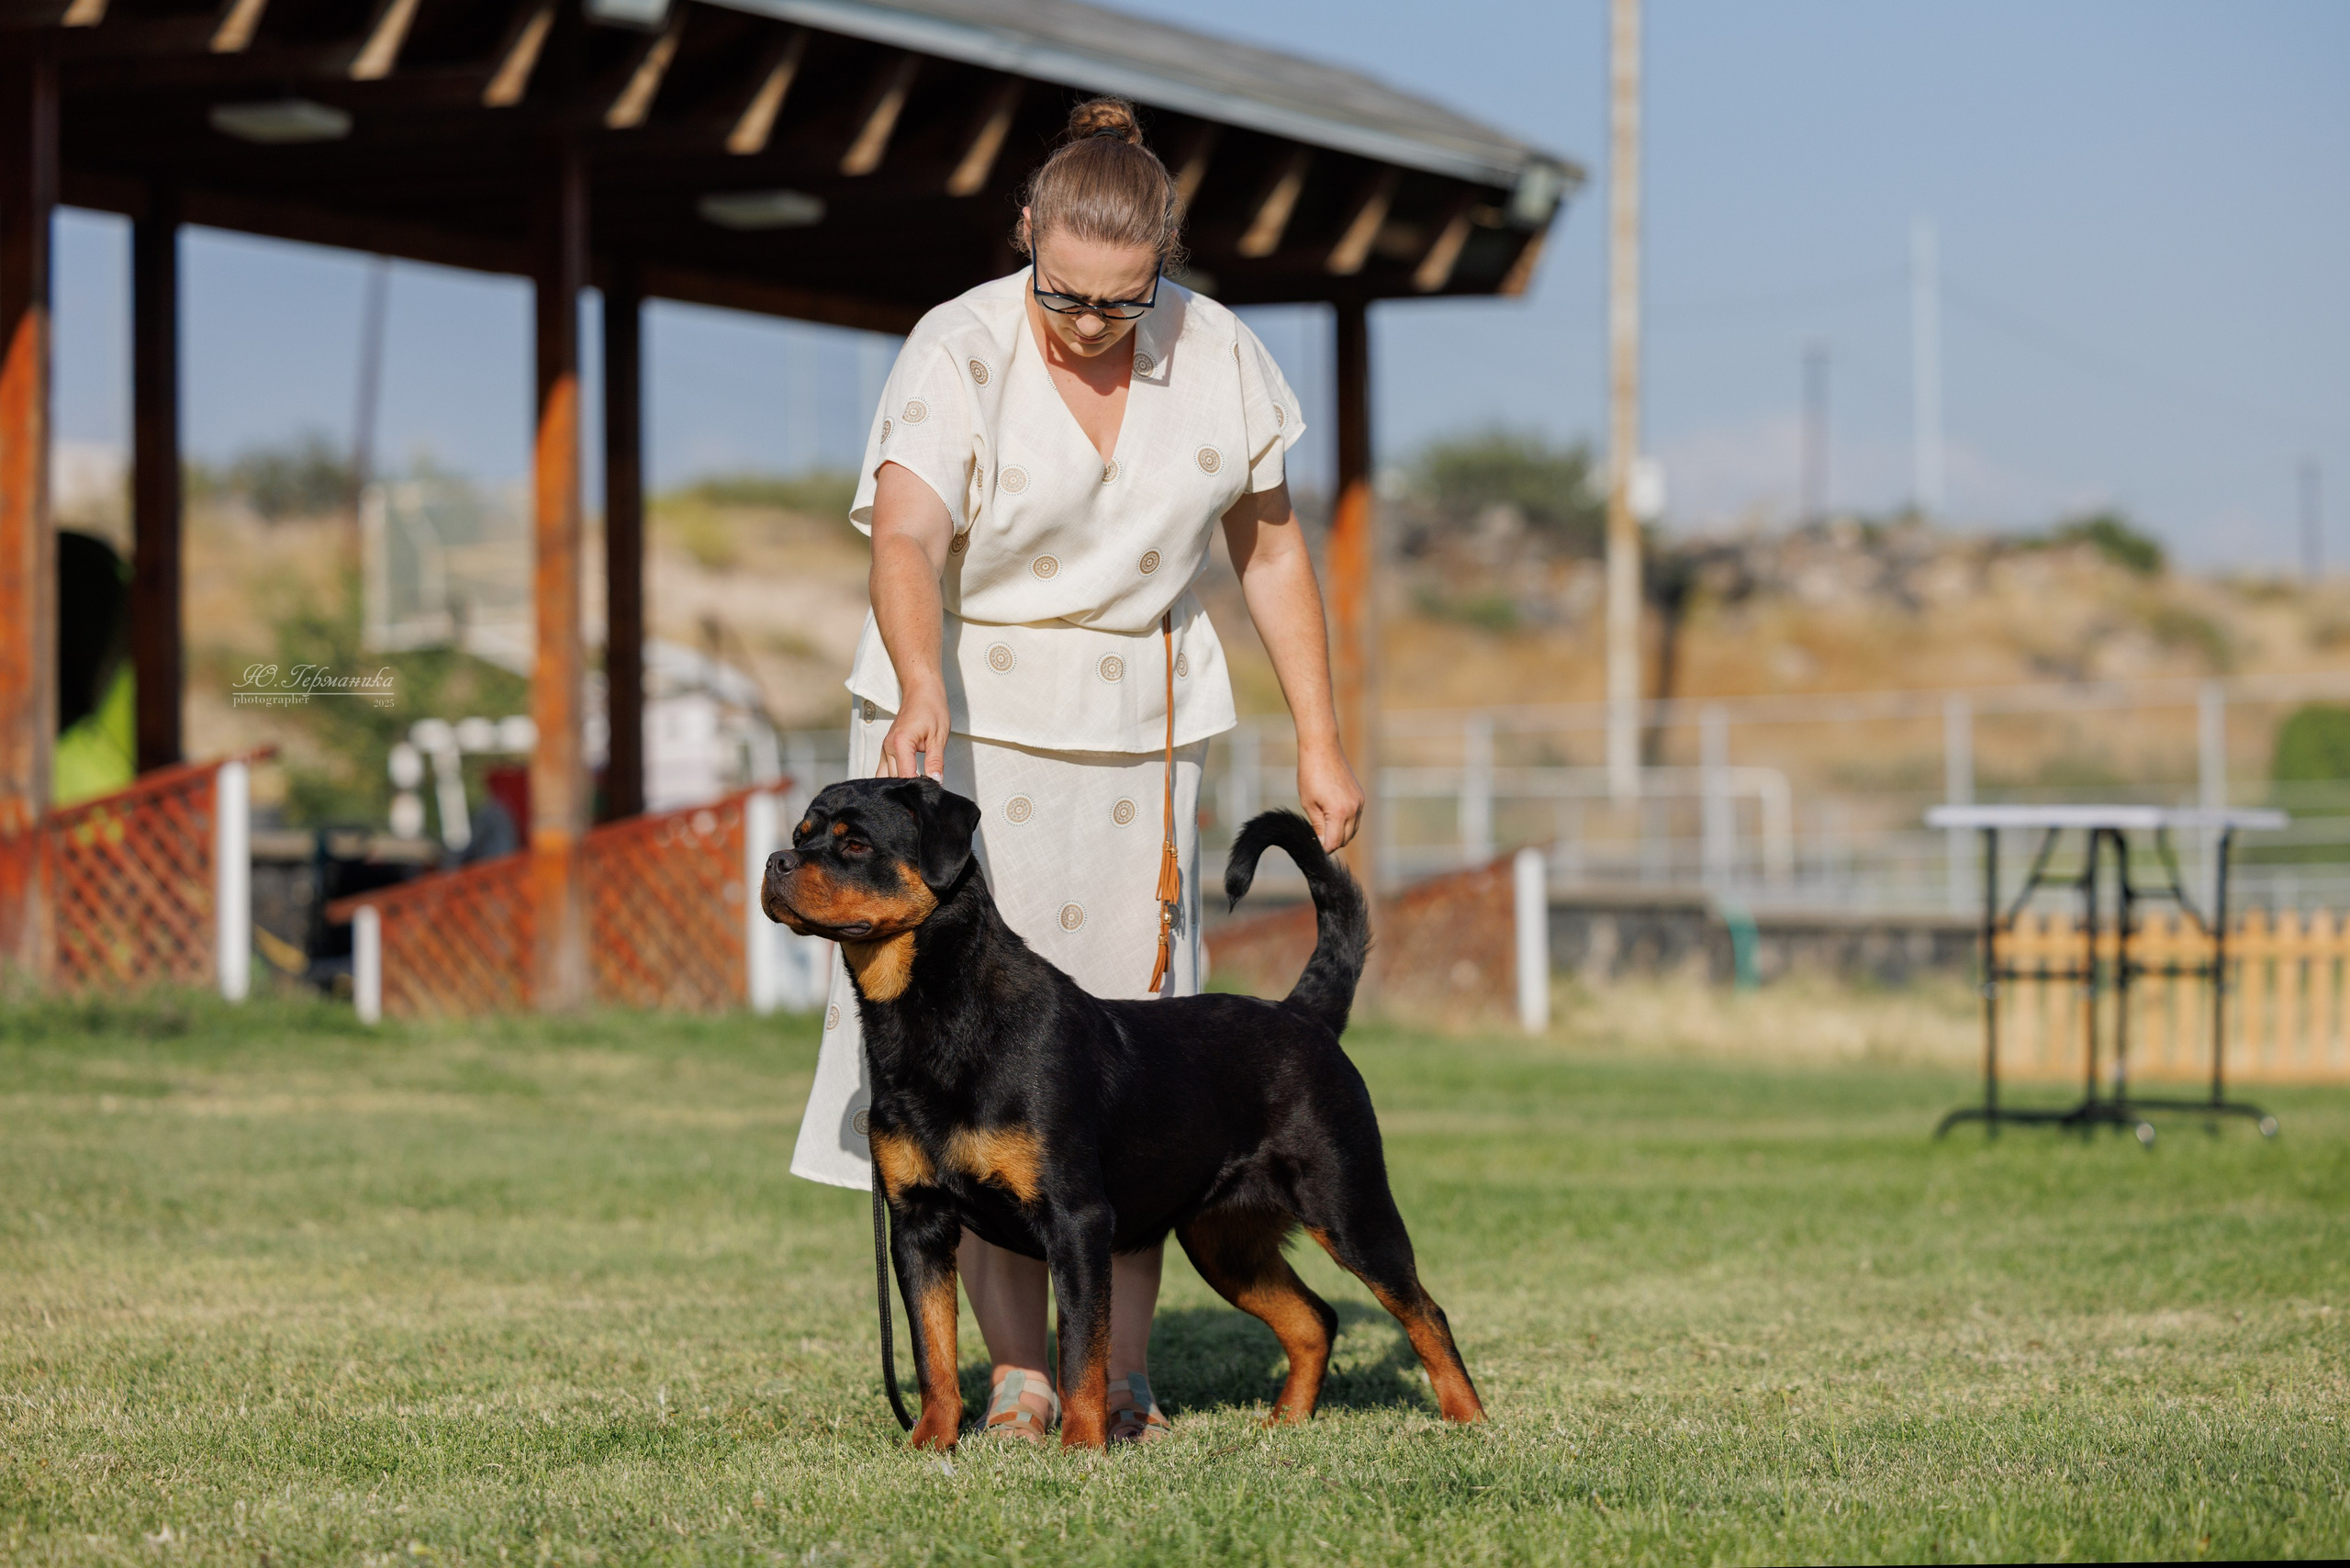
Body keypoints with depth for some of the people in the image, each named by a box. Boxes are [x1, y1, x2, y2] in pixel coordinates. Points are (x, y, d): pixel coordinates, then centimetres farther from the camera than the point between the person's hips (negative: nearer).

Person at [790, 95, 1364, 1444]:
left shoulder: (1215, 353, -4)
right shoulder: (959, 356, -16)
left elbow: (1271, 545, 8)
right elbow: (906, 539, -31)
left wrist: (1321, 742, 6)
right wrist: (920, 696, -49)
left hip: (1136, 729, 2)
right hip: (967, 724, -2)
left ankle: (1125, 1374, 2)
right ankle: (1019, 1372, -2)